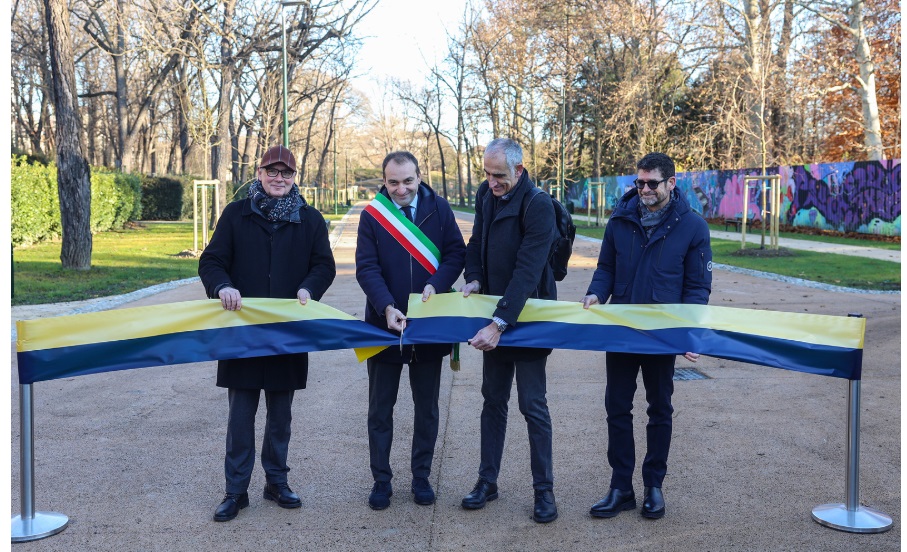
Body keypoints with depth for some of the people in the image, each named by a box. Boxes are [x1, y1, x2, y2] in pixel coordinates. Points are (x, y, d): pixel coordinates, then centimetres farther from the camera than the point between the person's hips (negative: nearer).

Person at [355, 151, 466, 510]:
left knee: (427, 407, 11)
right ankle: (381, 481, 20)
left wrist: (436, 284, -19)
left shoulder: (438, 208, -1)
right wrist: (387, 307, -25)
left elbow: (456, 252, -1)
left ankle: (421, 477, 26)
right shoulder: (372, 215, -5)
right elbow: (366, 268, -10)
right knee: (380, 408, 7)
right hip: (385, 323, -1)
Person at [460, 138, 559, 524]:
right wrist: (473, 279, -5)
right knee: (493, 401, 12)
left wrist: (500, 323, -31)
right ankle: (487, 481, 22)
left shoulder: (538, 206, -21)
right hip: (495, 317, 6)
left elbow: (527, 270, -27)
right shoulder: (486, 195, 2)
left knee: (532, 405, -1)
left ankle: (544, 489, 12)